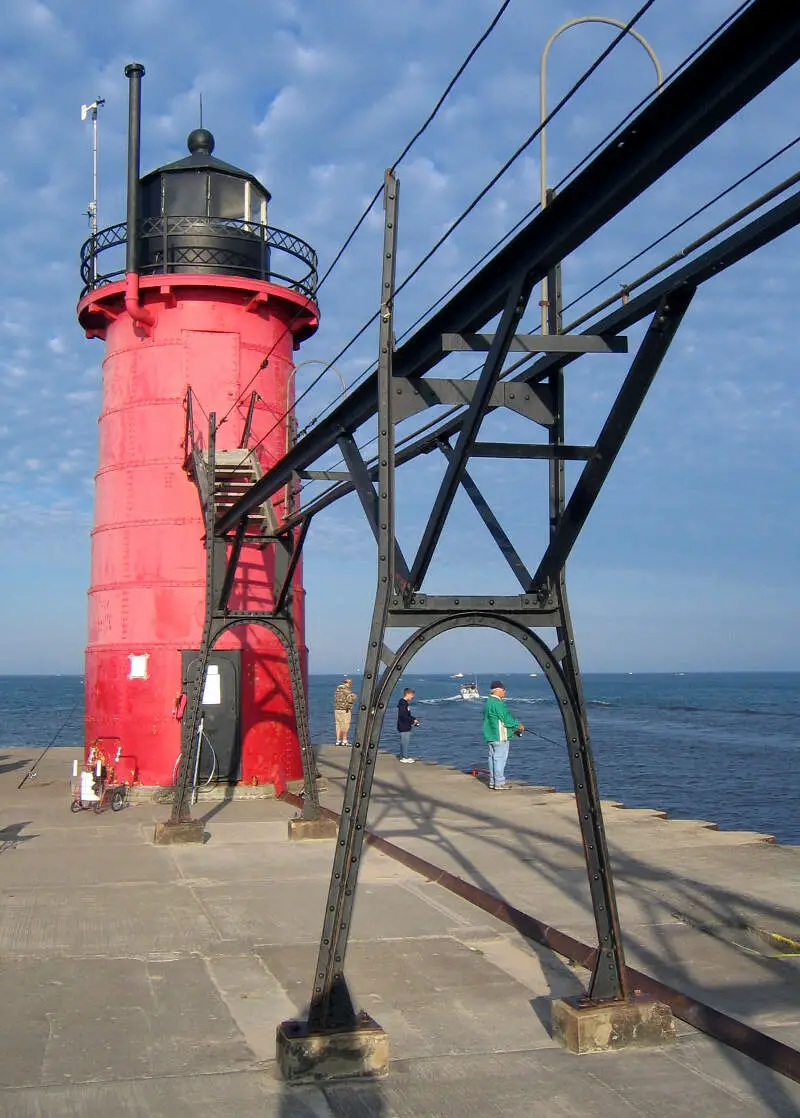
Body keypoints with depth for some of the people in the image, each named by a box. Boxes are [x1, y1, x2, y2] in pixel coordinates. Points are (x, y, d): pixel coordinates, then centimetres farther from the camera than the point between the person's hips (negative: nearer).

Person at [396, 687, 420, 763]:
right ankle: (404, 758, -1)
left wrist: (414, 719, 9)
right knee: (404, 742, -6)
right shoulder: (402, 703, -17)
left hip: (407, 727, 10)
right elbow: (403, 716, -24)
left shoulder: (406, 703, 15)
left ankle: (404, 756, 22)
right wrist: (413, 721, -17)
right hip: (404, 727, -10)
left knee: (406, 742, 15)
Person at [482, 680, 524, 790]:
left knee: (493, 758, 12)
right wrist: (518, 725, -1)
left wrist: (514, 727, 19)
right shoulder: (498, 703, -18)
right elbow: (506, 719, -17)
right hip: (499, 736, -10)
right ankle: (499, 783, -6)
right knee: (500, 758, -6)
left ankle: (492, 782, 17)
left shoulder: (488, 702, 15)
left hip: (490, 736, 10)